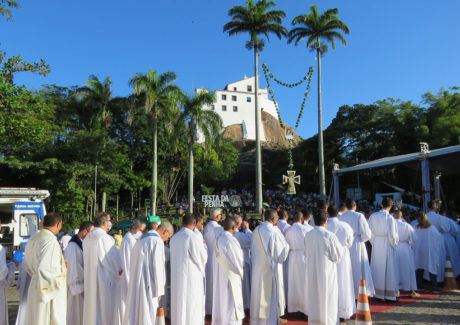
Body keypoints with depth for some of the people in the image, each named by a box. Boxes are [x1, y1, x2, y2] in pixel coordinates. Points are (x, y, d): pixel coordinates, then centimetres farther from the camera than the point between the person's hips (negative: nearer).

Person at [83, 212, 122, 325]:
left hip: (90, 280, 8)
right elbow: (116, 259, -14)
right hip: (105, 281, -8)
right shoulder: (104, 237, -18)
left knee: (92, 307, 16)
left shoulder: (87, 238, 8)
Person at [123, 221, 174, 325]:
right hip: (147, 284, -9)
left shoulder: (141, 239, 14)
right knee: (147, 313, -1)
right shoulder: (157, 241, -13)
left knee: (134, 312, 15)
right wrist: (159, 290, -10)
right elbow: (157, 266, -17)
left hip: (135, 283, 9)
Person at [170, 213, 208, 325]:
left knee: (178, 304, 15)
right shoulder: (193, 237, -15)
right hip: (192, 277, -6)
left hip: (176, 277, 6)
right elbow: (203, 256, -7)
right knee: (192, 305, 3)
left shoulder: (173, 238, 3)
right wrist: (203, 245, 13)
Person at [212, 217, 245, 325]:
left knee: (221, 299, 17)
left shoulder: (218, 239, 2)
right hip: (231, 275, -8)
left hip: (220, 275, 8)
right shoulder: (231, 240, -20)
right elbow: (239, 259, -14)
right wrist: (240, 272, 6)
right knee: (232, 301, 3)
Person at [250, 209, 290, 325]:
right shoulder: (274, 231, -17)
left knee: (259, 291, 15)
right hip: (272, 267, -6)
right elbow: (281, 250, -10)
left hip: (258, 267, 6)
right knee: (272, 293, 6)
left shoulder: (256, 230, 0)